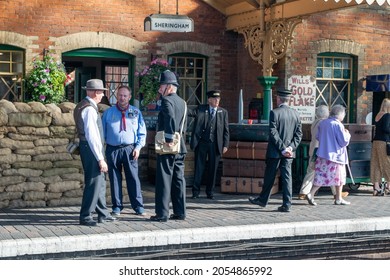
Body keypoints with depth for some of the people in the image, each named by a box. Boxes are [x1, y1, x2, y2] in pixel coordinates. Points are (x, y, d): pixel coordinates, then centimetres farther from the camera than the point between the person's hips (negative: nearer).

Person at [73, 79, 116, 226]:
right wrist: (100, 159, -21)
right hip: (91, 149, -11)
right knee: (93, 183, -6)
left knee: (100, 181, 16)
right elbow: (91, 136, -23)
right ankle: (85, 217, 1)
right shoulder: (89, 109, -18)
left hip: (90, 148, 11)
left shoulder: (83, 106, 14)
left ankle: (103, 214, 24)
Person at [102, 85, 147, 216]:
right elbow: (102, 132, 12)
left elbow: (142, 132, 9)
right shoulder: (108, 112, 9)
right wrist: (100, 146, 3)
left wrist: (138, 147, -1)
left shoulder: (136, 112, 9)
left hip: (130, 149, -1)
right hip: (112, 149, 1)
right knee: (115, 179, 5)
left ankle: (138, 206, 3)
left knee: (133, 178, -2)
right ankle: (117, 206, 13)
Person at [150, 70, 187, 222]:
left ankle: (162, 213, 0)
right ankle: (180, 212, 14)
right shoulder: (182, 102, 14)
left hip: (168, 147, -8)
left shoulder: (167, 100, -12)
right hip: (180, 147, 8)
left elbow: (170, 119, -28)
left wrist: (168, 139, -23)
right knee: (178, 180, 10)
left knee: (164, 180, -3)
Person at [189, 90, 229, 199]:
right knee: (199, 167, 4)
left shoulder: (223, 112, 7)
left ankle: (210, 192, 17)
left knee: (212, 169, 6)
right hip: (202, 143, -1)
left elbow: (226, 130, 6)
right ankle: (195, 191, 12)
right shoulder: (201, 109, 5)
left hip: (215, 145, 1)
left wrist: (225, 145, 0)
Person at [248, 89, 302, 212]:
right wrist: (291, 147, -4)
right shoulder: (296, 114, 5)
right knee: (287, 177, 4)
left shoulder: (274, 112, -11)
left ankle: (263, 200, 24)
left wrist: (282, 148, -13)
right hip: (289, 153, 4)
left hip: (275, 151, -4)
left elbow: (273, 133, -16)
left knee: (269, 177, 9)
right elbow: (299, 134, 2)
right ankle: (287, 204, 1)